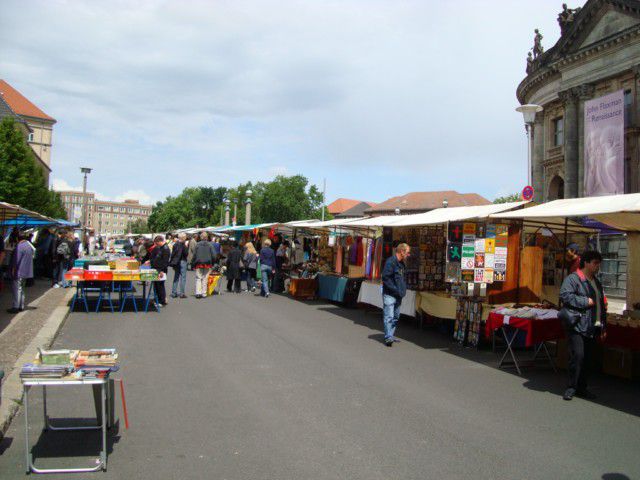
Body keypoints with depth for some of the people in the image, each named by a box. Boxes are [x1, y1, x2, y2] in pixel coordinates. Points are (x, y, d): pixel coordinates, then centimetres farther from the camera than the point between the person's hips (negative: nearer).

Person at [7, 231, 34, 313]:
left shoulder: (19, 246, -17)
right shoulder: (29, 246, 11)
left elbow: (16, 259, -18)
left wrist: (13, 269, -10)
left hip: (19, 272, -9)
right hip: (26, 272, 9)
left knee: (17, 289, -5)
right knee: (21, 289, 16)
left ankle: (16, 307, -4)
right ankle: (21, 306, 20)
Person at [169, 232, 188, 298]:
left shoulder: (175, 244, 7)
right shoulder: (183, 245, -13)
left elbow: (172, 254, 9)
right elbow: (185, 253, -16)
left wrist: (172, 262, 14)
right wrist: (186, 247, -5)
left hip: (176, 263, 7)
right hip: (182, 261, -7)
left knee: (176, 277, 14)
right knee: (183, 277, 0)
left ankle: (174, 293, 16)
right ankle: (182, 293, 0)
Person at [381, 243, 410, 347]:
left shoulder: (401, 264, 15)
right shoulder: (390, 261, -13)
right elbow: (385, 278, -18)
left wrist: (403, 290, 11)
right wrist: (395, 289, -19)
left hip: (398, 295, 9)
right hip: (389, 295, -9)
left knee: (396, 317, 13)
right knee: (389, 317, -10)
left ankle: (391, 335, 22)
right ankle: (388, 337, -10)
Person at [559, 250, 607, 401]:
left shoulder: (596, 282, 21)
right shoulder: (572, 279, -6)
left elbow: (602, 305, 26)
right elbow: (565, 295, -21)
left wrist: (603, 326, 22)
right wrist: (586, 301, -16)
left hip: (591, 328, 8)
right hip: (577, 326, -8)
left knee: (587, 358, 10)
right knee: (577, 356, -11)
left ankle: (581, 388, 21)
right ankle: (571, 387, 1)